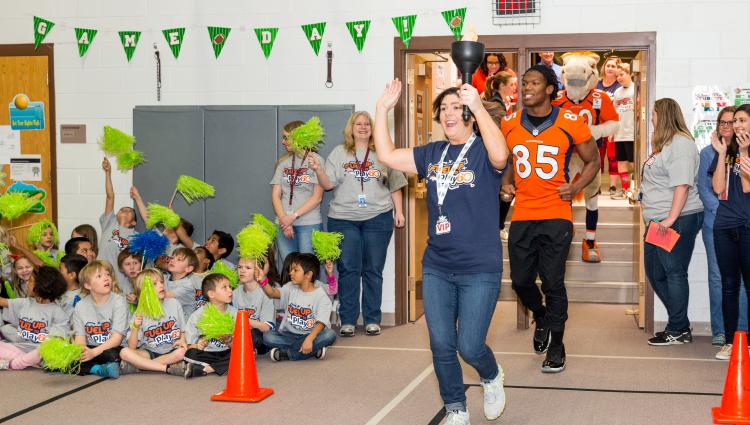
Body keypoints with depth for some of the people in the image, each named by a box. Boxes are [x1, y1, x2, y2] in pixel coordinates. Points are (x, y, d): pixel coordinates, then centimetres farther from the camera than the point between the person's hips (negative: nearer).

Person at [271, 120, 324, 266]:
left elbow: (317, 197, -6)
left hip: (308, 223, -4)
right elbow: (275, 195, 8)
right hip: (284, 224, 4)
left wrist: (293, 216, -11)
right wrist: (283, 219, -8)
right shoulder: (283, 163, 13)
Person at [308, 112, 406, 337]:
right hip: (344, 219, 0)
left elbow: (394, 185, 11)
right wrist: (318, 170, -15)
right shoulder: (339, 153, 8)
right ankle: (347, 321, 6)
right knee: (348, 270, 0)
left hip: (377, 218, 0)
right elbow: (328, 184, 2)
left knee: (373, 270, 3)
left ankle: (372, 320, 10)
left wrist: (399, 212, 5)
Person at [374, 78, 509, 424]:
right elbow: (387, 156, 7)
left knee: (469, 346, -5)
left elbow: (500, 155, -31)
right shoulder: (432, 154, 8)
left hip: (480, 269, -5)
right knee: (441, 347, 8)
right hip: (437, 268, 5)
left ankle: (492, 377, 30)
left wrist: (478, 106, -34)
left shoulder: (482, 151, -8)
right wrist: (383, 109, 3)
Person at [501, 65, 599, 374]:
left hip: (556, 215, -4)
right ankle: (542, 318, 40)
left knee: (553, 282, -3)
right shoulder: (509, 124, 5)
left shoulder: (570, 123, -5)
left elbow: (592, 161, 8)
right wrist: (506, 182, 6)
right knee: (521, 280, 8)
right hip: (522, 217, 4)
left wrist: (576, 187, -7)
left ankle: (556, 346, 13)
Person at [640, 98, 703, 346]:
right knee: (654, 273, 13)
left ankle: (678, 330, 5)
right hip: (659, 222, 11)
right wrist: (647, 206, 18)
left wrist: (671, 219, -26)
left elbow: (682, 184, -21)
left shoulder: (680, 143, -12)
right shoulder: (663, 144, 19)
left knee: (674, 273, -4)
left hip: (678, 221, -11)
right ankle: (680, 325, 22)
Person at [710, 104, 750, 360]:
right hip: (725, 226, 4)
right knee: (729, 285, 8)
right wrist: (722, 154, -4)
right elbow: (718, 188, 1)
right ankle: (729, 342, 14)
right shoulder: (727, 151, 10)